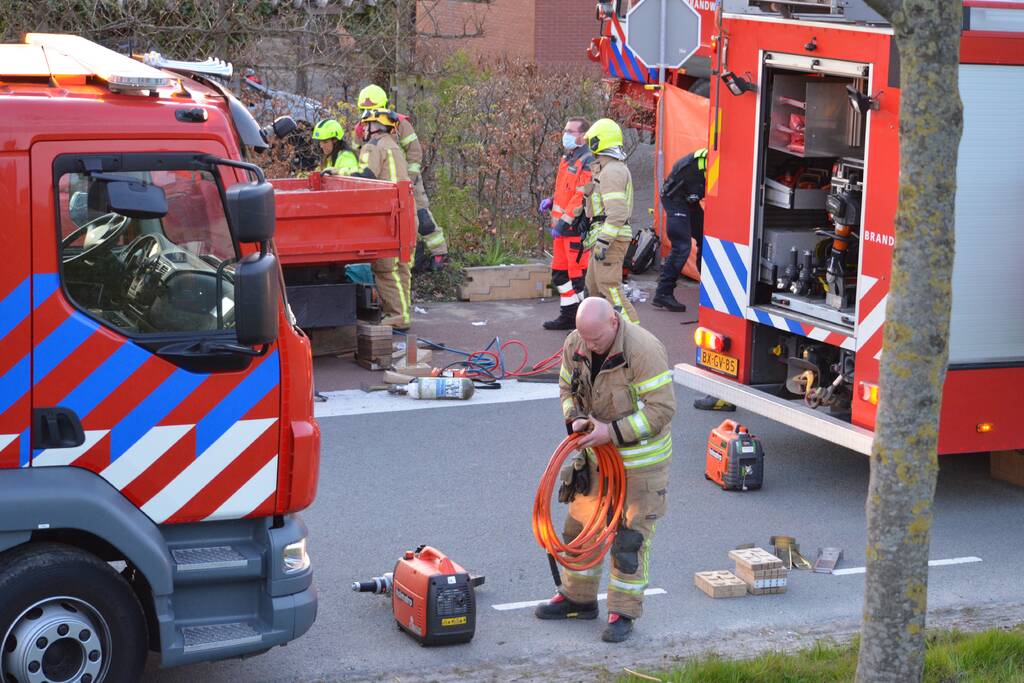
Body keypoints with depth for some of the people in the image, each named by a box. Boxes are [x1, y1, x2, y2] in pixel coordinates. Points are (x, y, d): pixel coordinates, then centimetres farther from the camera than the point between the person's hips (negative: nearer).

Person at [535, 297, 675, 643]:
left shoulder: (643, 350, -26)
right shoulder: (575, 345, -6)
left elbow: (661, 408, -26)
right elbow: (567, 387, 10)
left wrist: (613, 431, -27)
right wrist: (575, 418, -11)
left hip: (640, 460, -7)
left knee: (630, 536, -2)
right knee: (580, 524, 15)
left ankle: (624, 612, 8)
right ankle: (578, 598, 31)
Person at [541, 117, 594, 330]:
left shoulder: (587, 162, -15)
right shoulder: (567, 159, 17)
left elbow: (582, 197, -22)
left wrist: (563, 222, -22)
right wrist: (551, 201, 11)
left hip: (577, 227, -10)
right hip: (562, 227, 10)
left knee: (578, 274, -6)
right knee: (560, 272, 15)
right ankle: (568, 315, 25)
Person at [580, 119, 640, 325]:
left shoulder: (611, 171, -18)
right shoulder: (614, 167, 18)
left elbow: (617, 212, -26)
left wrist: (603, 241, -26)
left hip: (611, 237, -11)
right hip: (605, 236, 11)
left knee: (610, 286, -11)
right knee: (593, 284, 18)